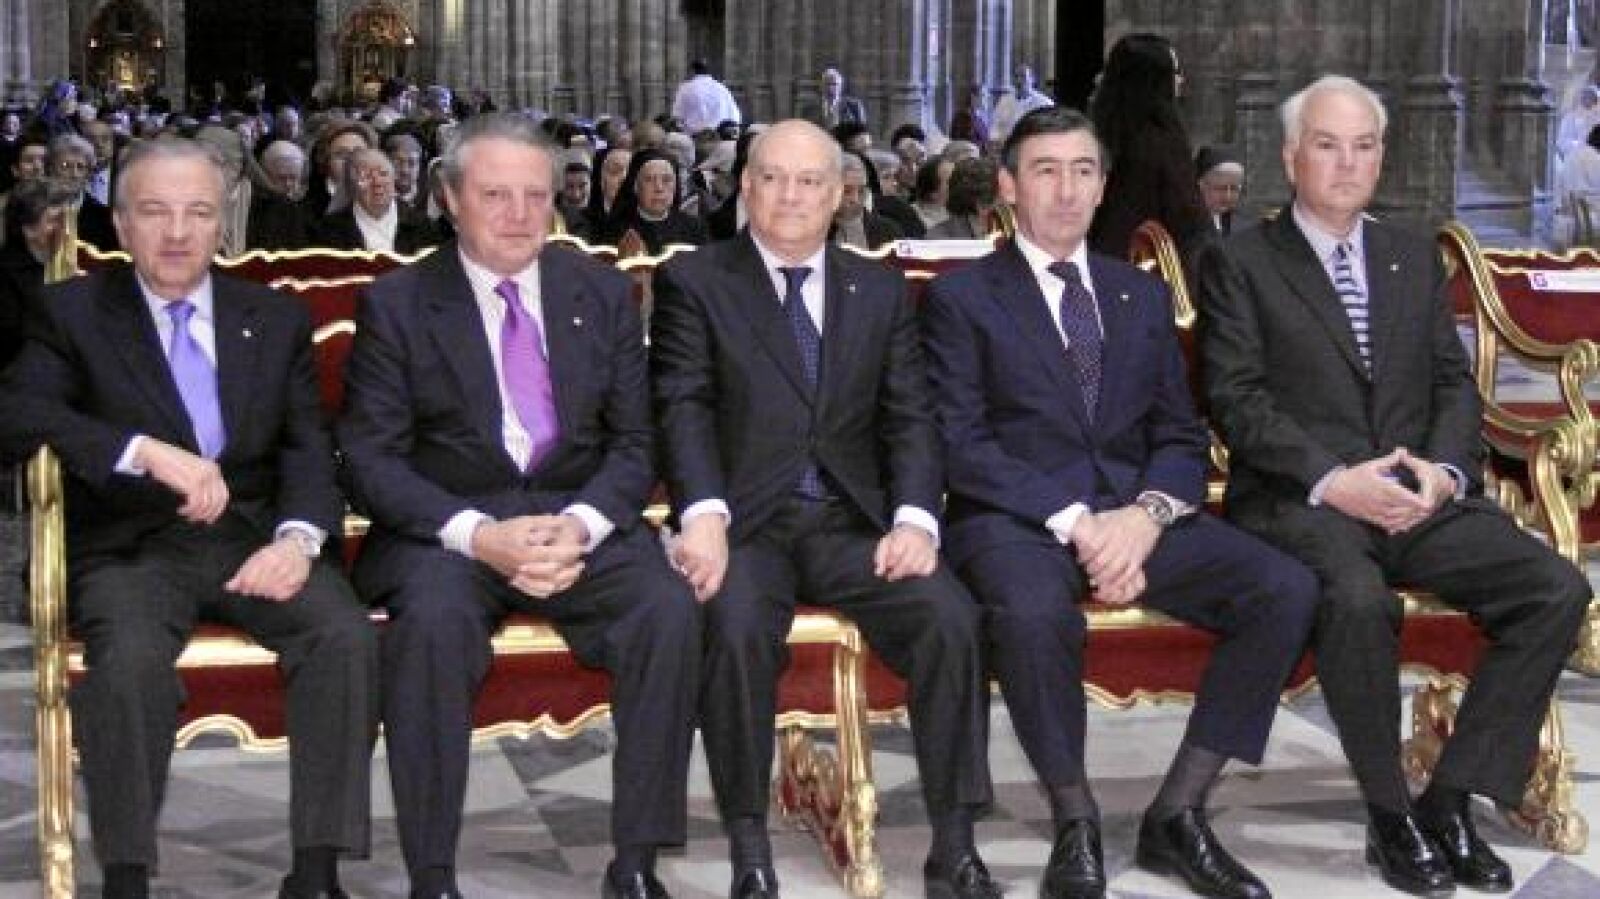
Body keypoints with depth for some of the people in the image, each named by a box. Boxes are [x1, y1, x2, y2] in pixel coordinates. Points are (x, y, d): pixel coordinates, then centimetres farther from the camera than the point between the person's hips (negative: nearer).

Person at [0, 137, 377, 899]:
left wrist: (297, 538, -15)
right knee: (129, 658, -34)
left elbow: (308, 447, 7)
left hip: (253, 537, 2)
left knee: (348, 638, -27)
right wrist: (147, 452, -24)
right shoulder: (73, 311, 7)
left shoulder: (277, 320, 15)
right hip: (131, 547, -2)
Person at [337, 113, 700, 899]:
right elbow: (372, 458, -3)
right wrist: (475, 533, -20)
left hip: (581, 519, 2)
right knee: (434, 620, -35)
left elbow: (633, 443, 8)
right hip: (446, 527, -2)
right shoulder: (397, 304, 3)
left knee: (669, 609, -28)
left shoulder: (604, 294, 11)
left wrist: (579, 524, -13)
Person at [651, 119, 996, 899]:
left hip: (852, 521, 3)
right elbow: (684, 410, -5)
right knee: (736, 626, -34)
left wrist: (914, 517, -10)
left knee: (951, 618, -25)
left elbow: (909, 419, 9)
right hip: (745, 521, -2)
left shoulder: (880, 291, 17)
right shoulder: (693, 280, 7)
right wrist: (704, 515, -22)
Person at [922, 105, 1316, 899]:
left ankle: (1177, 817, -8)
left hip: (1135, 514, 5)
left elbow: (1181, 439, 13)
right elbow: (962, 446, -5)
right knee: (1032, 611, -39)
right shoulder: (960, 297, 6)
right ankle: (1076, 827, -15)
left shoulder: (1143, 297, 20)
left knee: (1287, 589, -20)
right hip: (1017, 520, -4)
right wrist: (1071, 521, -18)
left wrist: (1146, 515, -10)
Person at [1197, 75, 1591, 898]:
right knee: (1358, 597, -37)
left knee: (1557, 589, -19)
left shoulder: (1416, 258, 20)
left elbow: (1454, 384, 14)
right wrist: (1332, 481, -18)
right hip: (1300, 501, -5)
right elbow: (1236, 399, -5)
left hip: (1421, 496, 5)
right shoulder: (1239, 262, 5)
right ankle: (1391, 815, -16)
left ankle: (1452, 800, -10)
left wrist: (1443, 471, -7)